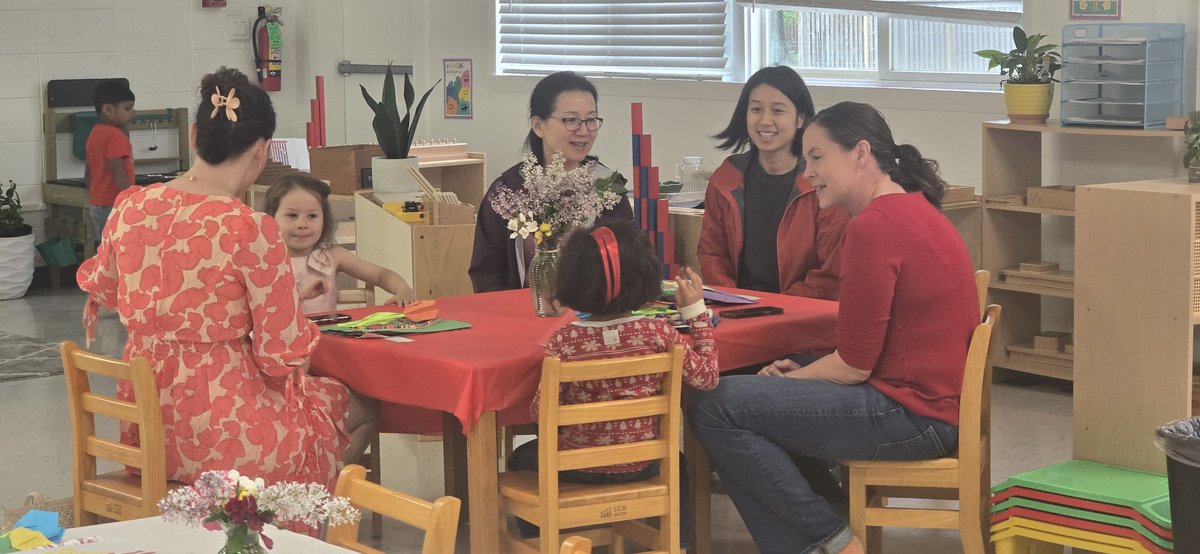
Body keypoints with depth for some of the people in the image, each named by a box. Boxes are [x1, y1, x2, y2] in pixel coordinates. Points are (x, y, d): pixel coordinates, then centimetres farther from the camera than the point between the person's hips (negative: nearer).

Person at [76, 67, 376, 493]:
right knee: (361, 409, 21)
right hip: (224, 436, -7)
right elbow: (283, 354, -16)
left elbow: (101, 288, 18)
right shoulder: (252, 229, -22)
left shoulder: (130, 208, -3)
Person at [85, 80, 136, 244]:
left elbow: (88, 172, 19)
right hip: (113, 205, -10)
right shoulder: (116, 135, -17)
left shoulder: (94, 133, 13)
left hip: (96, 204, 10)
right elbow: (117, 173, -24)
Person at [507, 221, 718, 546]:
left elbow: (541, 412, -17)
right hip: (640, 465, 1)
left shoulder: (563, 341, -19)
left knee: (522, 458, 32)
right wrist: (696, 310, 1)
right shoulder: (659, 333, -16)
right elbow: (707, 378, -4)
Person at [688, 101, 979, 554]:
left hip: (912, 413, -11)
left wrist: (791, 378, 0)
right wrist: (798, 372, 8)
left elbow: (853, 365, -16)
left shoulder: (874, 226, -18)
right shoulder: (912, 210, 15)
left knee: (713, 408, -11)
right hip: (934, 400, 11)